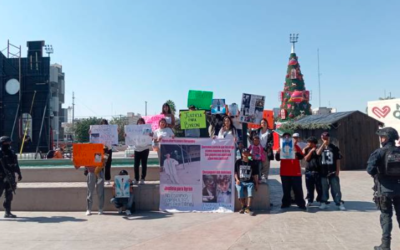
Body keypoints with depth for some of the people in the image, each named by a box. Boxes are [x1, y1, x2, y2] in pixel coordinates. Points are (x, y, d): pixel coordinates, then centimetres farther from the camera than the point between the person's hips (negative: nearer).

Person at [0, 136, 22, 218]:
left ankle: (8, 212, 15)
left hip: (10, 177, 6)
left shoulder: (11, 153, 12)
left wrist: (19, 174, 19)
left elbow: (16, 165, 18)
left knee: (9, 195, 8)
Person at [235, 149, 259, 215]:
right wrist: (237, 179, -5)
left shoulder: (252, 163, 12)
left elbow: (255, 174, 13)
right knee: (239, 189, -32)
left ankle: (248, 208, -34)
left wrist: (256, 183, 3)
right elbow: (235, 172, 11)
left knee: (250, 188, -32)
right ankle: (243, 206, -15)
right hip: (240, 181, 0)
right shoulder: (238, 162, 9)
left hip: (249, 182, 0)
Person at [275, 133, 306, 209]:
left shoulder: (296, 147, 5)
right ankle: (286, 203, 15)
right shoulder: (281, 147, 8)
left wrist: (296, 151, -21)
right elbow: (277, 158, 0)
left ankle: (301, 203, 7)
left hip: (295, 173, -1)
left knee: (298, 189, 2)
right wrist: (279, 152, -18)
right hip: (284, 173, 1)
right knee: (286, 189, 7)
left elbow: (301, 157, -4)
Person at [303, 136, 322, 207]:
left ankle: (320, 200, 14)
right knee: (310, 188, 7)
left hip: (318, 171, -2)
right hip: (309, 171, 2)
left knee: (319, 188, 2)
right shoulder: (307, 150, 10)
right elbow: (306, 159, -2)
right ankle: (309, 201, 16)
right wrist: (311, 151, -9)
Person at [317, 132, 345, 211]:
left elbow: (337, 161, 2)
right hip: (323, 172, 2)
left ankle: (339, 203, 6)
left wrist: (337, 172, -3)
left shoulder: (334, 148, 2)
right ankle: (324, 202, 19)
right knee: (324, 189, 10)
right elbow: (318, 153, -18)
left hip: (333, 173, -2)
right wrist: (323, 144, -18)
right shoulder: (321, 147, 7)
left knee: (336, 189, 0)